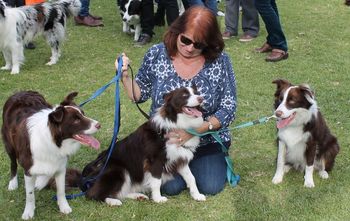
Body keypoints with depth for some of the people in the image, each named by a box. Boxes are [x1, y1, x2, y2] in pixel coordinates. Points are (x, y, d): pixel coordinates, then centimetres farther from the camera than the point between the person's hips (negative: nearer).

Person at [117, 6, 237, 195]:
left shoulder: (219, 61, -14)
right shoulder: (156, 55, -9)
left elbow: (228, 108, -12)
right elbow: (140, 95, 2)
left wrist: (194, 130, -24)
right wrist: (125, 77, -18)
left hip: (206, 141, 0)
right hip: (164, 139, 1)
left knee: (211, 187, -15)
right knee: (171, 186, -16)